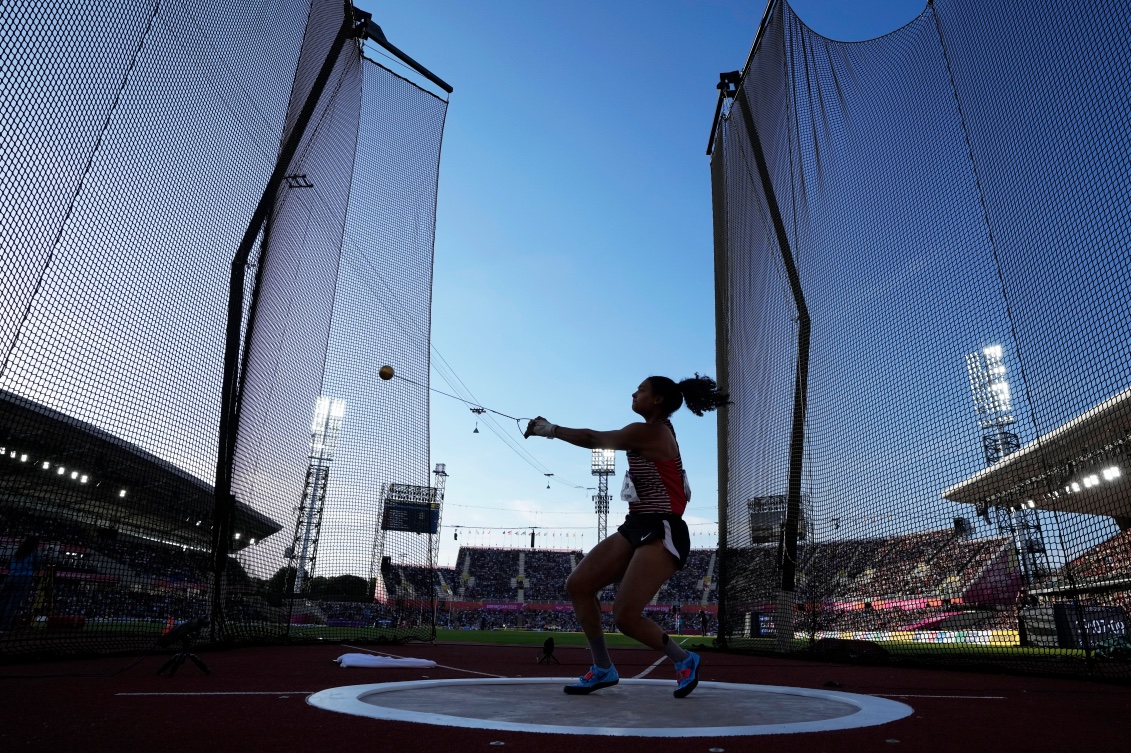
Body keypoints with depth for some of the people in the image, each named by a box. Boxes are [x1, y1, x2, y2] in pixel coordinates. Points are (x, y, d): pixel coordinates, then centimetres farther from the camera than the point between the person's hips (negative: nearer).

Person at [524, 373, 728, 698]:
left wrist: (550, 429, 4)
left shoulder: (647, 432, -13)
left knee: (625, 616, -14)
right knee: (577, 585, 3)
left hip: (661, 532, -10)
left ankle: (684, 660, 11)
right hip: (637, 528, 10)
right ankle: (603, 669, 14)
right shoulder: (661, 430, 14)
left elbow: (592, 439, -7)